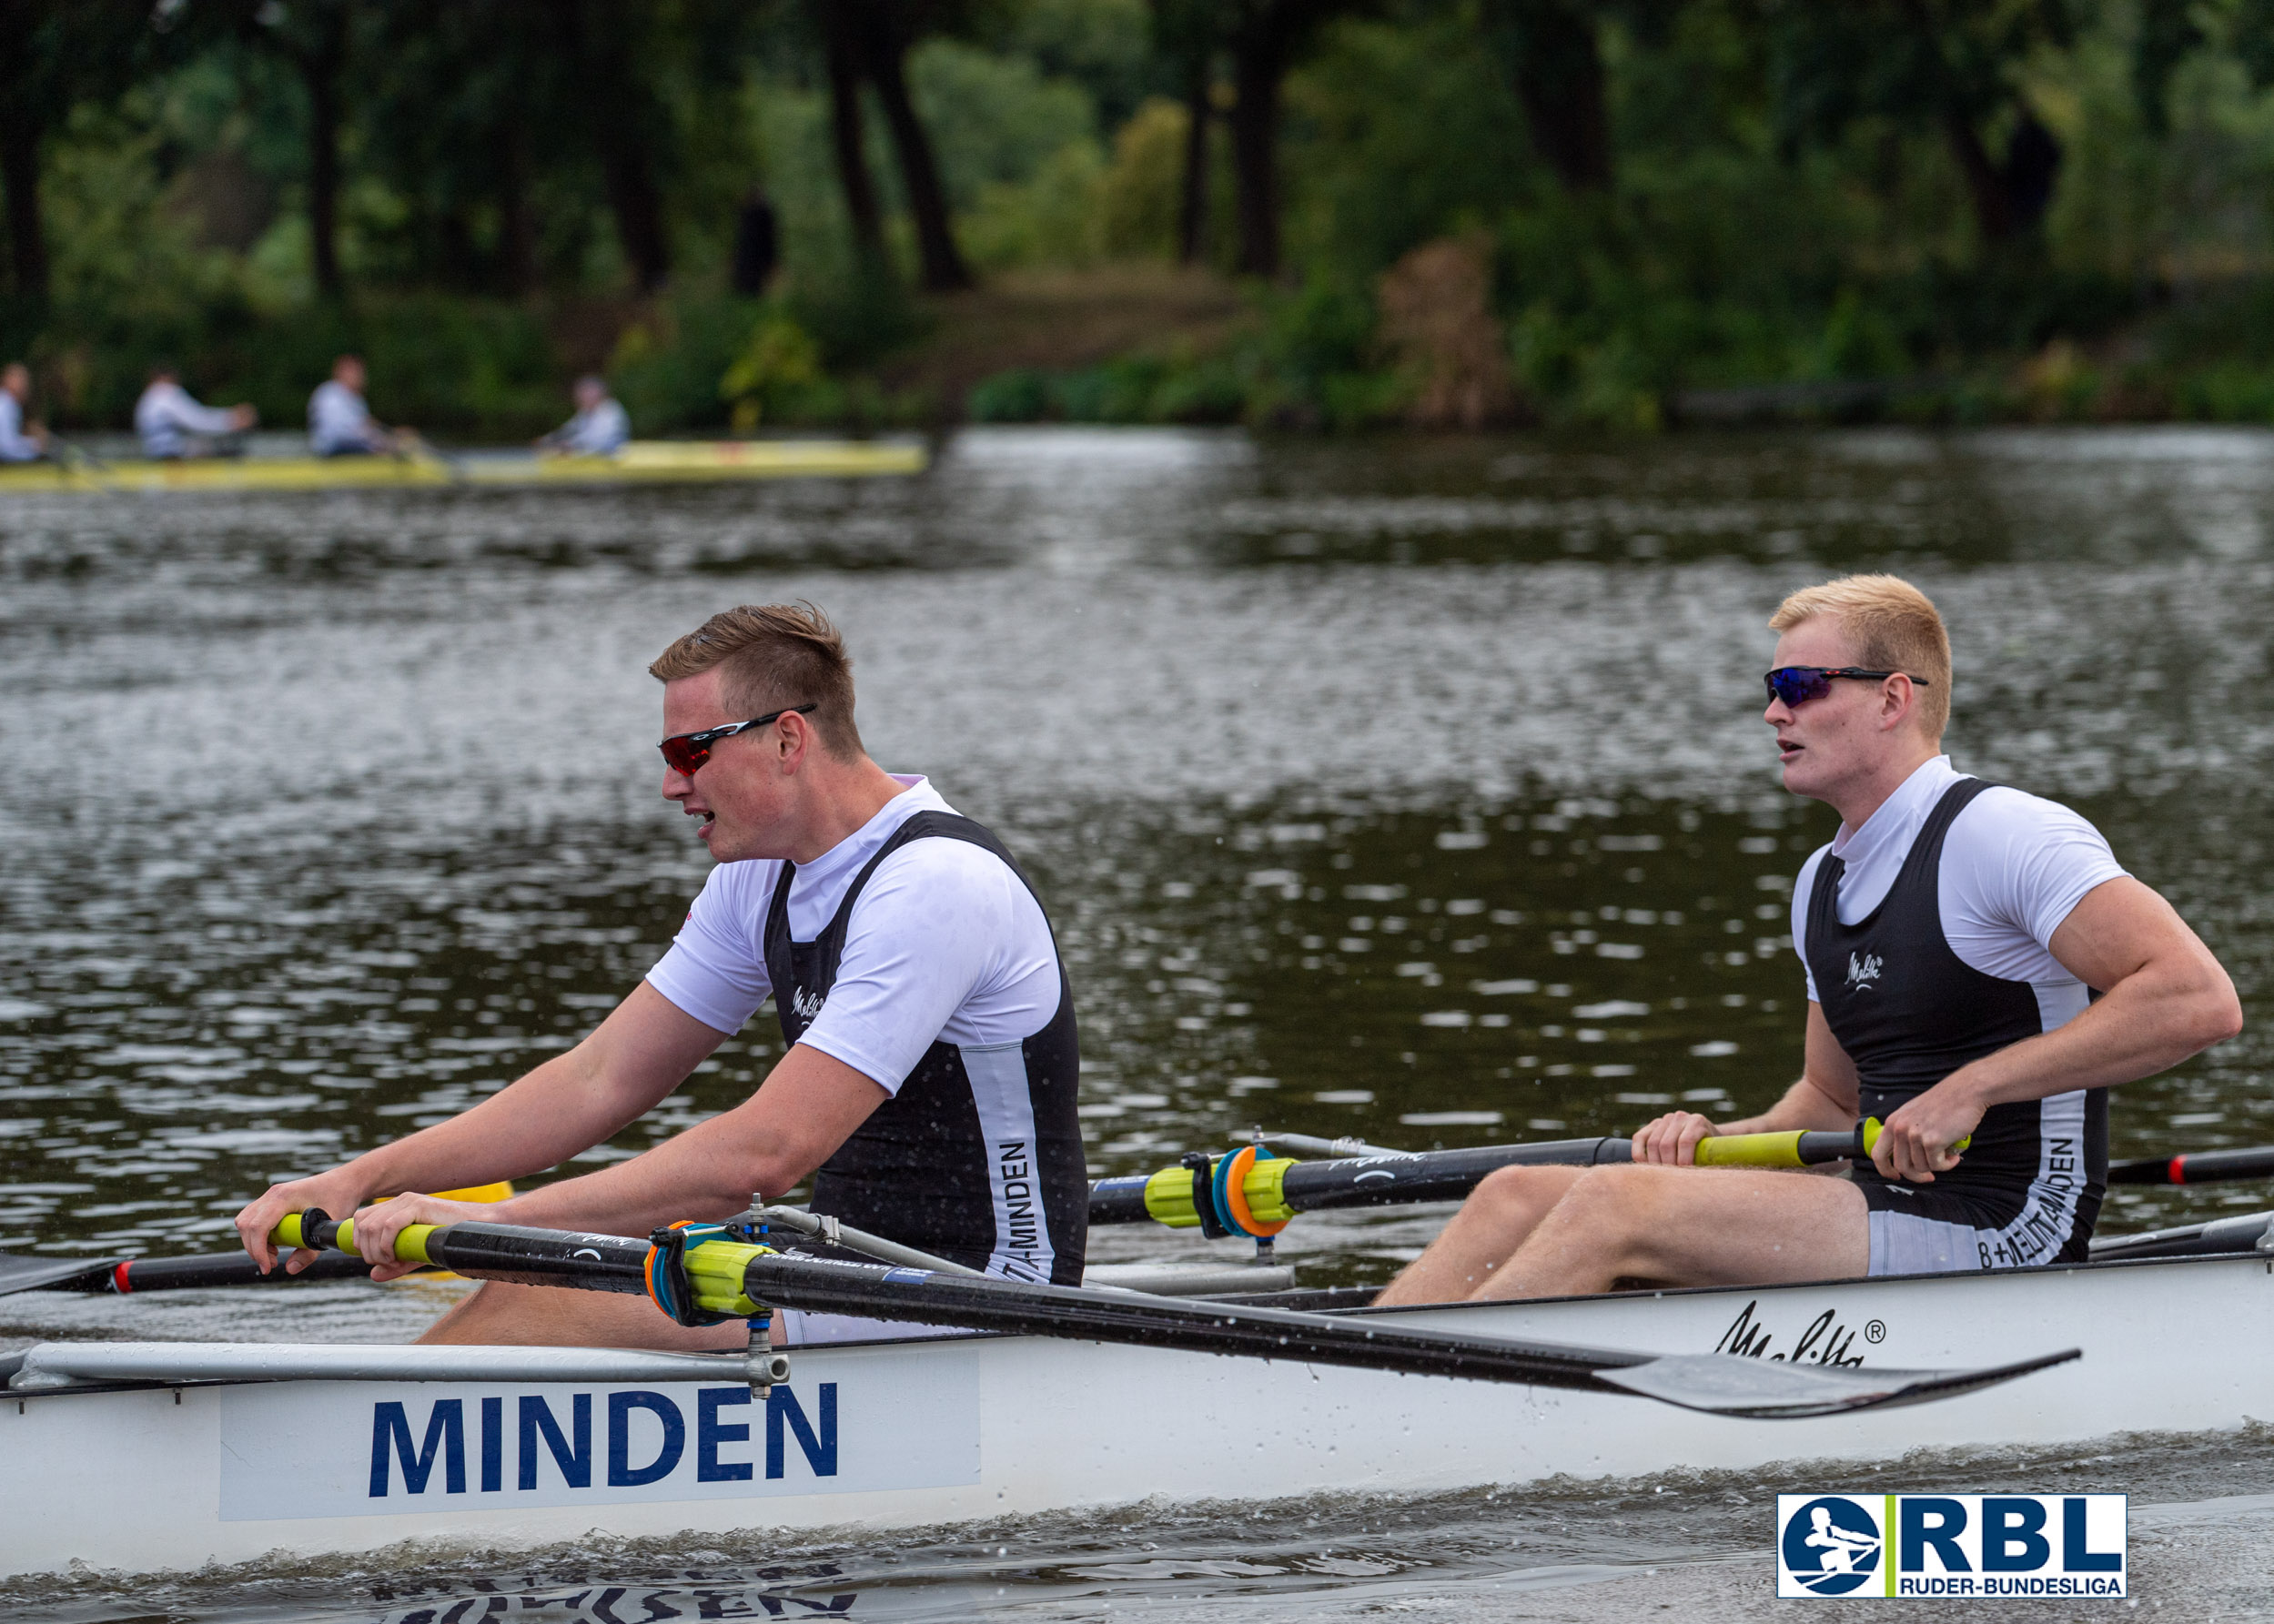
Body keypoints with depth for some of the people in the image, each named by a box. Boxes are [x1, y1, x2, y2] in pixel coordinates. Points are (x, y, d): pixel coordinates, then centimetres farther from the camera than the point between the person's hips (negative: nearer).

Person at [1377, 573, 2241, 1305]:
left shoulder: (2003, 835, -11)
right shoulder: (1823, 885, 17)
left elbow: (2200, 1000, -21)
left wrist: (1972, 1087, -21)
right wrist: (1718, 1140, 5)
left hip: (1995, 1239, -9)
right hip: (1887, 1217, 9)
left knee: (1616, 1205, -22)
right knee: (1520, 1195, -3)